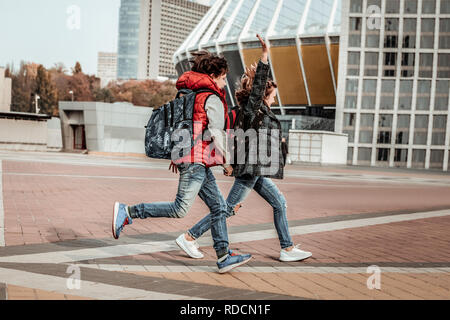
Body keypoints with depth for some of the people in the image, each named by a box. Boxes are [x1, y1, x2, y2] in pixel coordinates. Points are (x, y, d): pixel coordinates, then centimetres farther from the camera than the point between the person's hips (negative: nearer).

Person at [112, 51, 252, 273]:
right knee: (180, 209, -11)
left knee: (218, 206, 10)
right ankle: (127, 212, -7)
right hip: (197, 158, -10)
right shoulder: (212, 99, -6)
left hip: (190, 158, 10)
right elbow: (216, 132, -14)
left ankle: (224, 257, 11)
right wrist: (226, 161, -7)